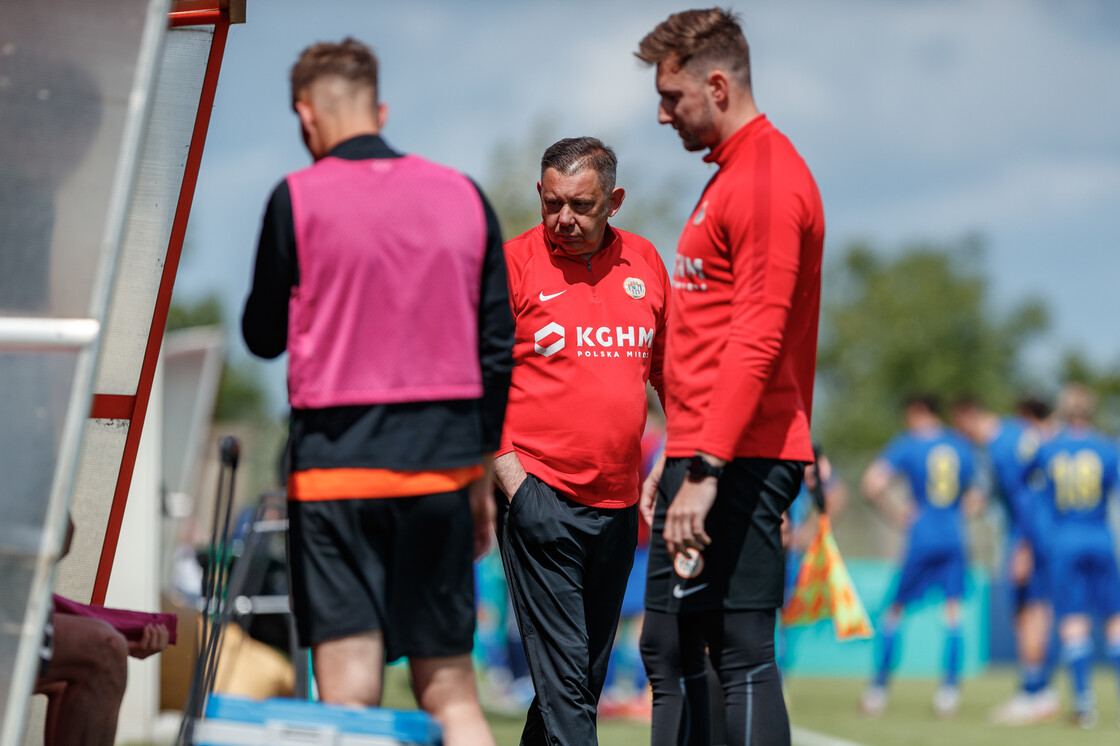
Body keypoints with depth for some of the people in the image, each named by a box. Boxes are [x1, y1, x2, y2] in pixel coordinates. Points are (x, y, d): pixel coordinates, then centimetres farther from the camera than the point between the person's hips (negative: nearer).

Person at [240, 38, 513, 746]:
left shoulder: (298, 198, -4)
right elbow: (498, 347, 10)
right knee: (450, 688, 11)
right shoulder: (465, 195, 8)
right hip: (443, 464, 4)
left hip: (339, 462, -3)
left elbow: (264, 336, 5)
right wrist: (482, 473, 17)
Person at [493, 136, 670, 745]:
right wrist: (510, 477, -11)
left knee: (588, 677, 10)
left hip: (619, 504, 5)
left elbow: (670, 373, 20)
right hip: (541, 499, -5)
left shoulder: (644, 262, 10)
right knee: (562, 678, -11)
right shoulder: (514, 262, -3)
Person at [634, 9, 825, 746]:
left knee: (741, 654, -10)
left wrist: (706, 470, -24)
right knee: (668, 649, 11)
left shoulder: (769, 179, -13)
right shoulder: (732, 175, 20)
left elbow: (756, 342, -21)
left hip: (741, 461, -11)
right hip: (701, 455, 11)